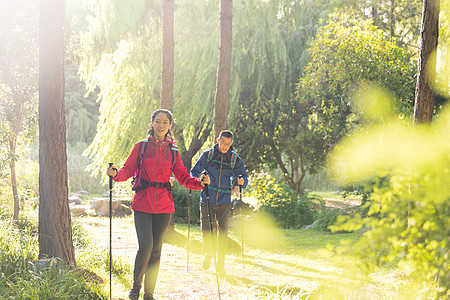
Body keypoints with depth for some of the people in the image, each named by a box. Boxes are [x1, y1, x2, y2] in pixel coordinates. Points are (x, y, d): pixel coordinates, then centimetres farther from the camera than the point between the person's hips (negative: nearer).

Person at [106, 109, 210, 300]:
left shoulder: (172, 152, 10)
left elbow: (183, 177, 10)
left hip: (164, 206, 3)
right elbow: (128, 169, 1)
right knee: (145, 246, -15)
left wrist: (200, 182, -8)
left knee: (156, 250, 6)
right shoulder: (141, 146, 4)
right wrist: (116, 174, -20)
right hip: (143, 204, -3)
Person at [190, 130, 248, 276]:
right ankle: (208, 252, 31)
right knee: (206, 229, -1)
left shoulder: (235, 159, 5)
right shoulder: (207, 155, 3)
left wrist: (241, 181, -16)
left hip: (224, 202, 0)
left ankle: (220, 265, 9)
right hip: (207, 199, 0)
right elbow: (194, 172, 6)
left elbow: (243, 177, 8)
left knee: (223, 231, -2)